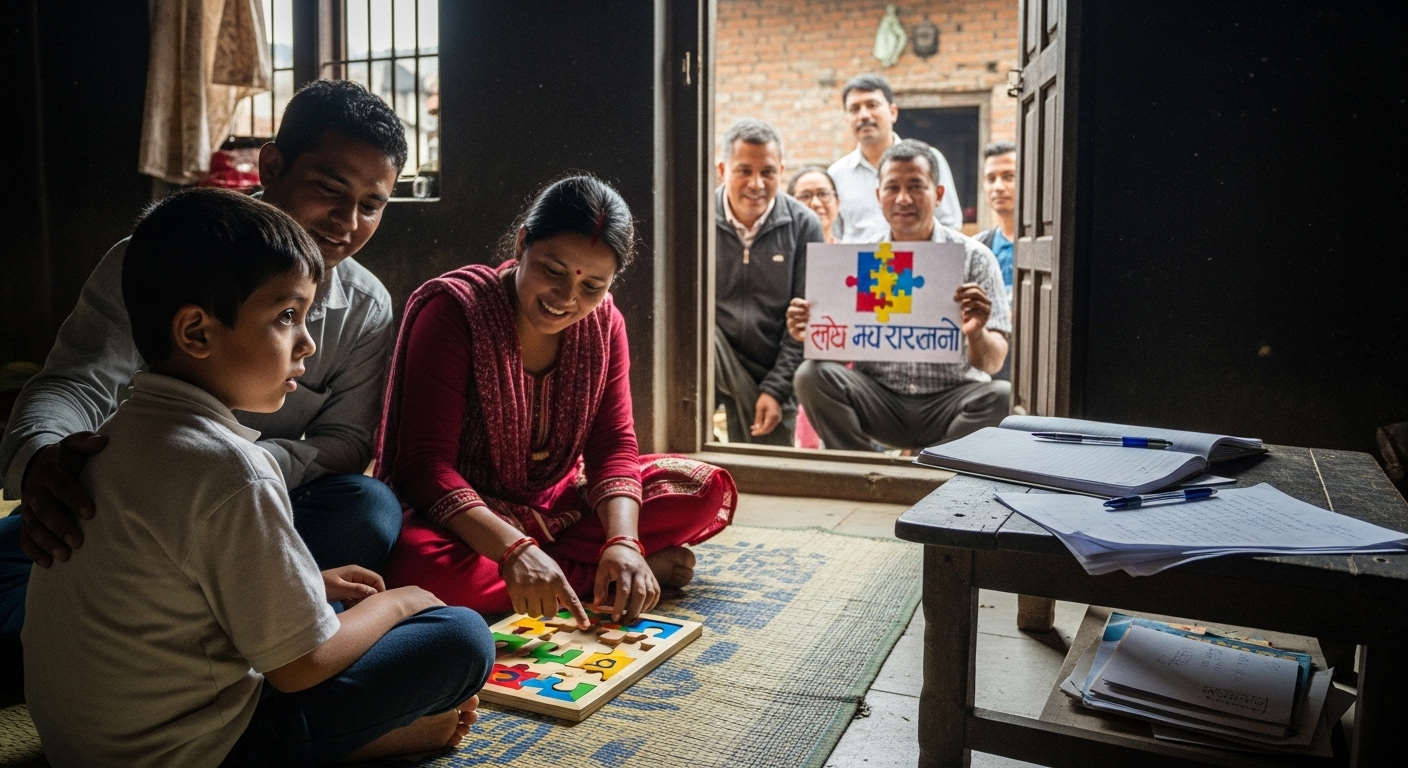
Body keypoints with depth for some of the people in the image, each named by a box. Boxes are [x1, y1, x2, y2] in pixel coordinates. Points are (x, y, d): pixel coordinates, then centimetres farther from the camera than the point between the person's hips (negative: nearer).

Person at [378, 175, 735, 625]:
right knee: (415, 564, -39)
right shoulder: (453, 309, -19)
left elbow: (613, 445, -7)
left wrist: (623, 541, -28)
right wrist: (514, 550, -41)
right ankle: (588, 568, -19)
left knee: (708, 488, -7)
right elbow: (425, 462, -26)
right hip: (464, 515, -3)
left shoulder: (603, 321, -3)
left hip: (559, 502, 4)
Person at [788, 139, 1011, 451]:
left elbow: (993, 363, -7)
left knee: (1001, 395, -30)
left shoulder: (974, 257, -1)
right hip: (879, 398, 2)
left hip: (950, 401, -1)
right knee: (812, 375, -22)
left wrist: (977, 335, -31)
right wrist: (811, 334, -20)